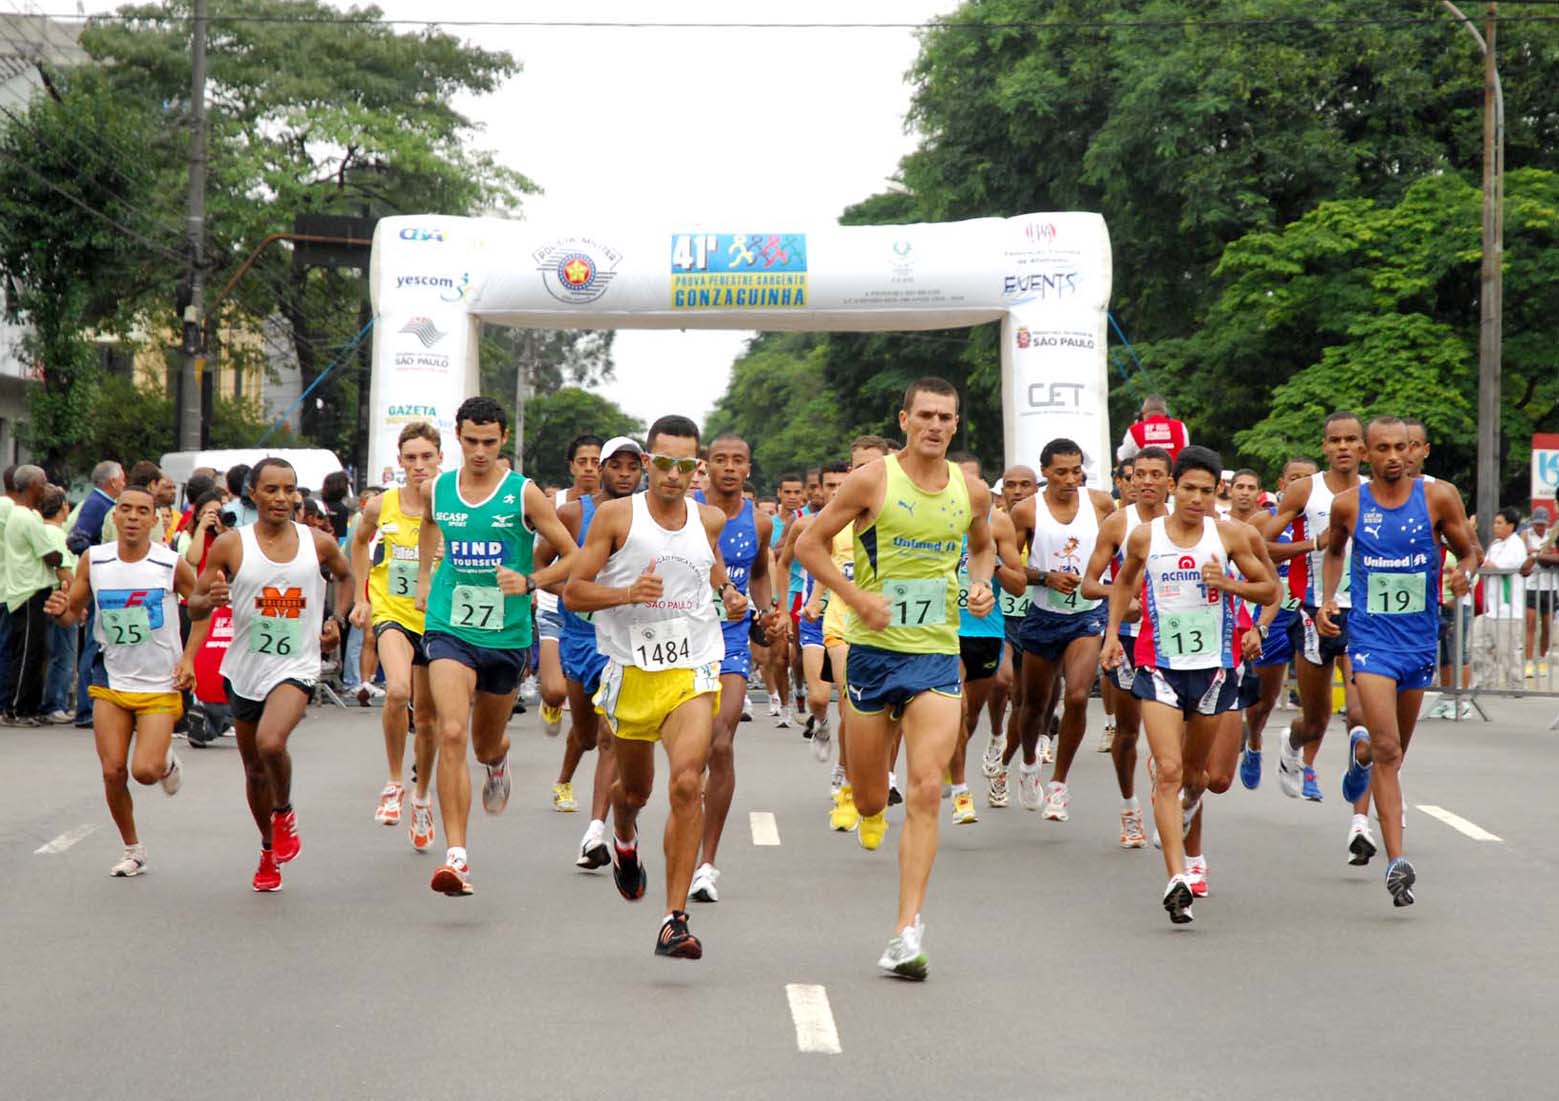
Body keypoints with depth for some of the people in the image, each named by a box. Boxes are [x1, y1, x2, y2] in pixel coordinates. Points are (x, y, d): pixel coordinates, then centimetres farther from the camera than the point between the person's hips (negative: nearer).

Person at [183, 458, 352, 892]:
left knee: (270, 742, -28)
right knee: (254, 769, 14)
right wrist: (210, 601, -21)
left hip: (296, 666, -2)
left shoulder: (319, 543, -2)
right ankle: (269, 850, 37)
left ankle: (284, 814, 1)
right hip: (244, 670, 2)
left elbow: (347, 576, 20)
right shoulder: (231, 545, -6)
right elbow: (195, 605, 1)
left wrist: (336, 621, 7)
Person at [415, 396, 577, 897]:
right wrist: (424, 578, 26)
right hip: (450, 629, 0)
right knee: (452, 734, -20)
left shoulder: (524, 494, -6)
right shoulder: (437, 490, 3)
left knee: (487, 744, 16)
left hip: (507, 635, 0)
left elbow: (572, 556, -1)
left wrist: (530, 582, -16)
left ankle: (498, 762, 57)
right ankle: (456, 857, -22)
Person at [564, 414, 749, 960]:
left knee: (687, 784, -19)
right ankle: (624, 842, 56)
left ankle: (675, 919, -17)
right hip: (632, 670, 0)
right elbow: (573, 591, -5)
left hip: (693, 670, 0)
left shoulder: (710, 519, 5)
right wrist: (628, 593, -21)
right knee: (634, 789, 17)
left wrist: (731, 598, 7)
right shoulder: (616, 516, -5)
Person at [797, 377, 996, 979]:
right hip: (873, 650, -1)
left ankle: (907, 931, -12)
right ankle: (871, 815, 50)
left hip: (938, 654, 1)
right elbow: (809, 543, -2)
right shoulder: (872, 481, -7)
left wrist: (981, 584, 5)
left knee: (926, 792, -12)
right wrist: (858, 597, -13)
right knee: (870, 796, 9)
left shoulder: (972, 492, 5)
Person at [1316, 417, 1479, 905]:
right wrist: (1327, 599, 3)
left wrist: (1466, 572, -17)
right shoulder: (1348, 504, -2)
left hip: (1420, 639, 2)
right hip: (1371, 638, -2)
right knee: (1387, 750, -16)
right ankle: (1396, 861, -15)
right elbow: (1334, 551, 18)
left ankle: (1360, 751, 55)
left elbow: (1469, 550, 6)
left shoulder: (1438, 497, -4)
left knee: (1394, 749, 17)